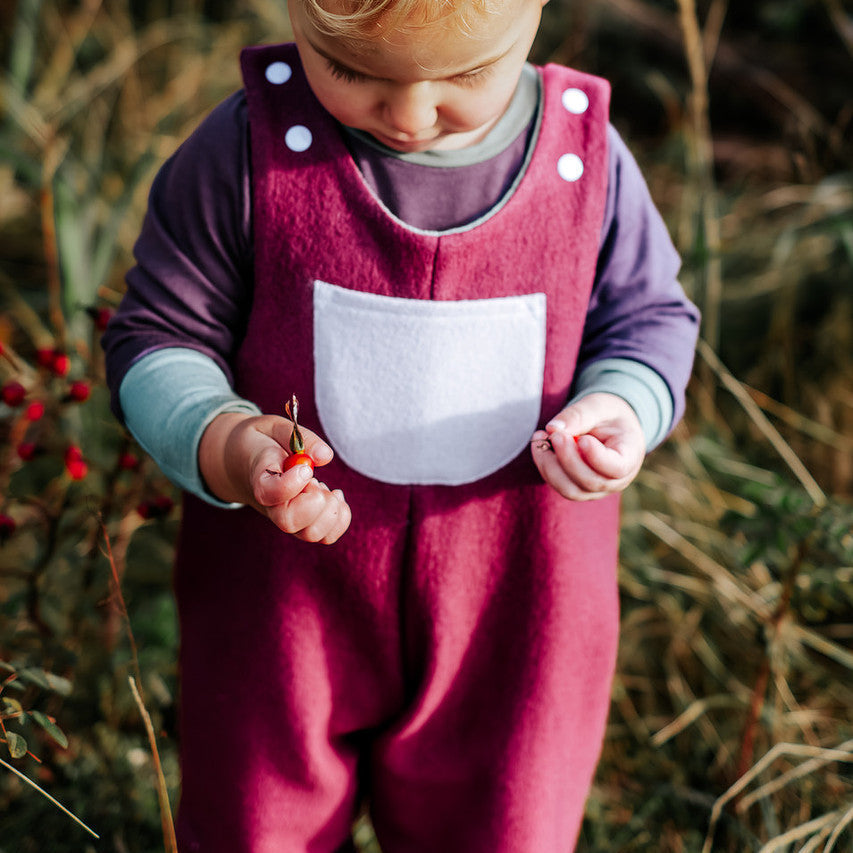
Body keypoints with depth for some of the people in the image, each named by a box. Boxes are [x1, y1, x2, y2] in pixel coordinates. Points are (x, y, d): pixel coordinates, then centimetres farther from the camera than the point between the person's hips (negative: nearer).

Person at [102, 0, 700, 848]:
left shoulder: (588, 155, -12)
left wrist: (620, 408, -19)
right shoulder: (249, 147, -16)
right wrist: (221, 444, -28)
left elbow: (647, 315, 3)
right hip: (283, 598, 0)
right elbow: (161, 335, -8)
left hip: (512, 611, 1)